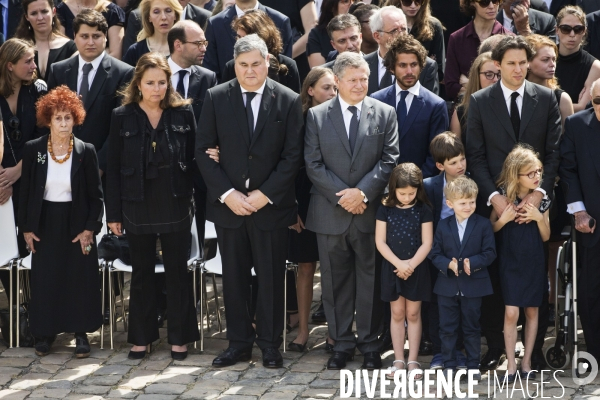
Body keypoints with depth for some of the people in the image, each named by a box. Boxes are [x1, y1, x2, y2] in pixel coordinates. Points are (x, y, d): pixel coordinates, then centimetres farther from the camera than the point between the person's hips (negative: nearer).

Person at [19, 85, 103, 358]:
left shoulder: (85, 151, -4)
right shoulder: (33, 149, -2)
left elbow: (95, 194, -1)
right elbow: (25, 191, 3)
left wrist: (90, 228, -8)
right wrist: (26, 228, -1)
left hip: (77, 225, -1)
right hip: (45, 224, 1)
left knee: (80, 280, 2)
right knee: (45, 281, 4)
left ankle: (81, 334, 11)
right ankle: (45, 333, 15)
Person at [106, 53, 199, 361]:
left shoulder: (183, 113, -1)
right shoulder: (122, 117, -1)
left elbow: (194, 156, 5)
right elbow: (113, 168, 0)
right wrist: (114, 213, -2)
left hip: (175, 206, 0)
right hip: (138, 207, 0)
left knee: (177, 272, 6)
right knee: (141, 274, 10)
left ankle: (179, 337, 16)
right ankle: (141, 337, 21)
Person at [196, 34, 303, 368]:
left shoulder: (289, 101, -2)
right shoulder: (216, 98, 2)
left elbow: (292, 155, -4)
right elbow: (204, 151, 1)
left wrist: (265, 194, -11)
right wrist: (226, 193, -9)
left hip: (271, 204, -1)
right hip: (229, 203, 2)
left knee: (272, 278, 5)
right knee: (234, 278, 8)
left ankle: (270, 344, 16)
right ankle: (239, 343, 18)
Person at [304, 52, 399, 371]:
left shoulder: (385, 114, 4)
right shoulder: (317, 116, 3)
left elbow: (389, 160, -2)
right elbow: (313, 164, -2)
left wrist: (362, 192, -14)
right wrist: (341, 196, -12)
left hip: (370, 211, 0)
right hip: (330, 213, 1)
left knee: (370, 280, 5)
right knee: (335, 281, 7)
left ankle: (370, 344, 15)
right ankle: (342, 343, 16)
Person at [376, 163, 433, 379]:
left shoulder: (423, 210, -4)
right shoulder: (385, 209, -3)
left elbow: (427, 243, -6)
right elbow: (380, 241, -4)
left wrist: (412, 264, -18)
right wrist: (398, 263, -15)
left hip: (416, 269, -1)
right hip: (392, 268, 1)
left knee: (413, 313, 4)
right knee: (397, 313, 7)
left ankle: (413, 361, 9)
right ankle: (399, 360, 12)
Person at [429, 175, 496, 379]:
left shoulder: (483, 224, -3)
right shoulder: (443, 226, 2)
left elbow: (489, 252, -6)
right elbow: (435, 253, 1)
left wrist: (472, 262, -22)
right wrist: (448, 264, -18)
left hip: (473, 284, -2)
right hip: (448, 284, 2)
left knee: (472, 327, 7)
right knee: (448, 328, 6)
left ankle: (473, 366, 15)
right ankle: (449, 365, 14)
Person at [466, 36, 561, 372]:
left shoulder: (546, 98, 4)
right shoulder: (480, 101, 3)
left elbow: (555, 151, 1)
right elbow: (476, 156, 1)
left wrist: (540, 192, -11)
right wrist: (494, 196, -11)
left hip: (535, 199, 0)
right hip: (495, 201, 0)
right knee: (495, 274, 4)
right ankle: (495, 345, 13)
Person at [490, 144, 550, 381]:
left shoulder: (541, 200, -1)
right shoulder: (503, 197, -7)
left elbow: (546, 236, 3)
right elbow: (490, 228, 2)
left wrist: (539, 217, -15)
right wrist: (503, 219, -18)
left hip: (534, 263, 2)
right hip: (510, 262, -2)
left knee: (532, 311, 7)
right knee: (511, 313, -8)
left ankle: (526, 362, 17)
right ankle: (511, 365, 0)